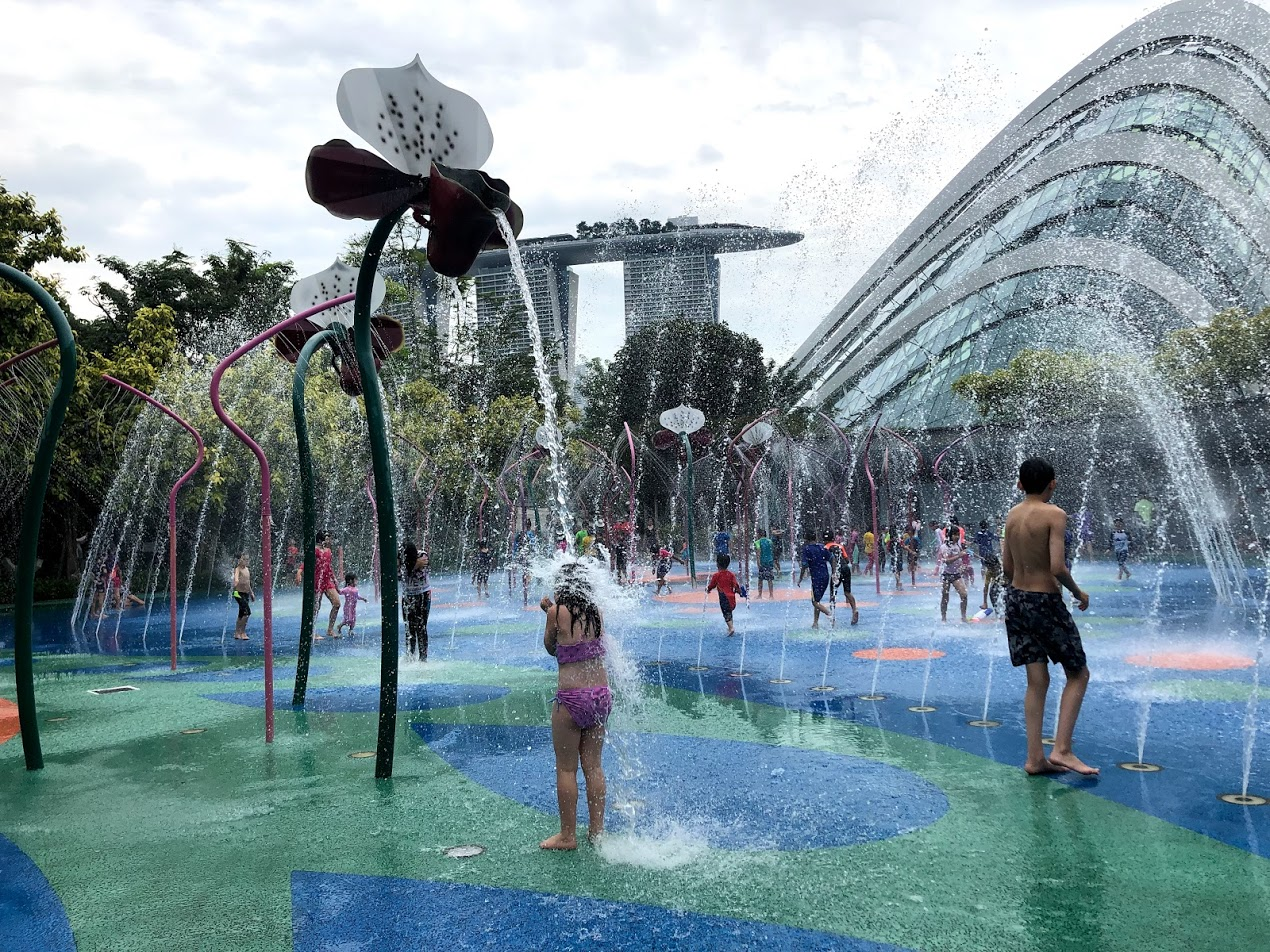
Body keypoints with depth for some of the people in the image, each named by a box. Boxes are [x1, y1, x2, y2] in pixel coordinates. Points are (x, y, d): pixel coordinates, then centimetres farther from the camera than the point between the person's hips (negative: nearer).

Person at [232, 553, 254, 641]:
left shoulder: (247, 569, 14)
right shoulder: (238, 569, -11)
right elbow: (236, 576, -33)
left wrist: (251, 593, 27)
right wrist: (236, 581, -54)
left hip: (246, 594, 9)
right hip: (239, 593, -8)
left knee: (242, 614, 12)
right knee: (247, 612, -18)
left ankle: (237, 633, 19)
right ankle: (242, 632, -10)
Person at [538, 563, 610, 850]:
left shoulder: (558, 612, -10)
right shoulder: (596, 612, 4)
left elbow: (551, 648, 4)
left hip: (572, 698, -5)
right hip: (602, 694, 6)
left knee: (566, 769, 7)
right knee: (593, 766, 15)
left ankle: (568, 836, 14)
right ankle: (597, 830, 23)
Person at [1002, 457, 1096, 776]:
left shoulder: (1012, 514, 7)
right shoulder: (1054, 514, -13)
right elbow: (1057, 567, -21)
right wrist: (1079, 594, -5)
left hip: (1015, 597, 6)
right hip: (1045, 602, -6)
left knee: (1037, 681, 11)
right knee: (1078, 674, 9)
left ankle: (1035, 757, 12)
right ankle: (1062, 750, 2)